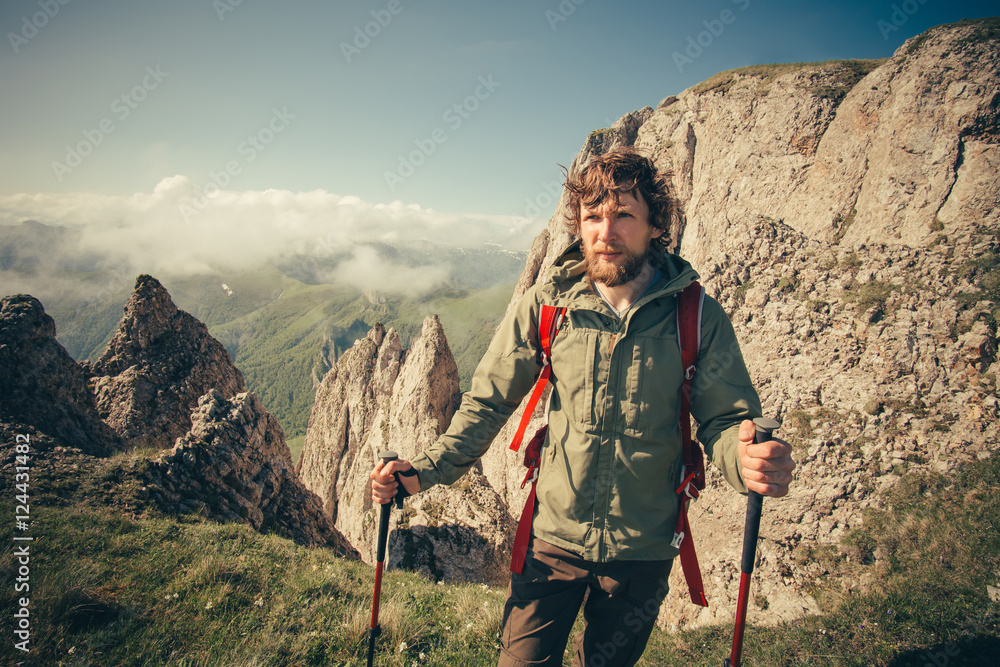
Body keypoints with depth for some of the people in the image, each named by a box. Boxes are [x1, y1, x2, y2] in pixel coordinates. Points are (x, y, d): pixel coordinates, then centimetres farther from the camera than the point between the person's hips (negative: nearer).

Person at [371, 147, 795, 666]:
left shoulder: (697, 317, -10)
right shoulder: (547, 303, -9)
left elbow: (725, 419, -8)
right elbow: (488, 402, -4)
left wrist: (749, 459, -32)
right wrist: (424, 470, -14)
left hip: (642, 550, 1)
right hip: (552, 536, 0)